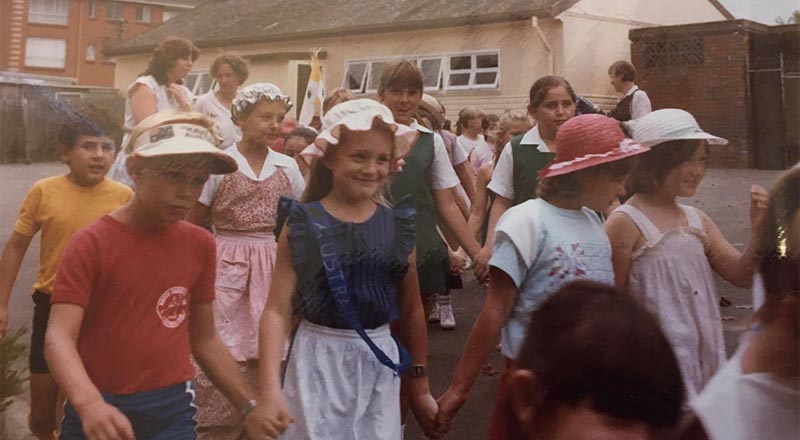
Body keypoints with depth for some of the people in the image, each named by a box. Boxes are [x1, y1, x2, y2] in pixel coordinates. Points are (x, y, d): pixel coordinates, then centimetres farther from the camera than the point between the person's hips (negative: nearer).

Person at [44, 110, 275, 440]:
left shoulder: (200, 244, 1)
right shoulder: (91, 243, -11)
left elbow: (204, 339, 8)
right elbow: (59, 337, -19)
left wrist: (249, 407, 6)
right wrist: (89, 404, -36)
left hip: (173, 410, 3)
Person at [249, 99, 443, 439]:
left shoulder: (398, 225, 0)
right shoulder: (303, 224, -7)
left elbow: (412, 311, 8)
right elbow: (278, 309, -10)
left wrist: (420, 386, 12)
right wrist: (270, 389, -19)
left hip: (379, 362, 3)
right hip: (319, 361, -2)